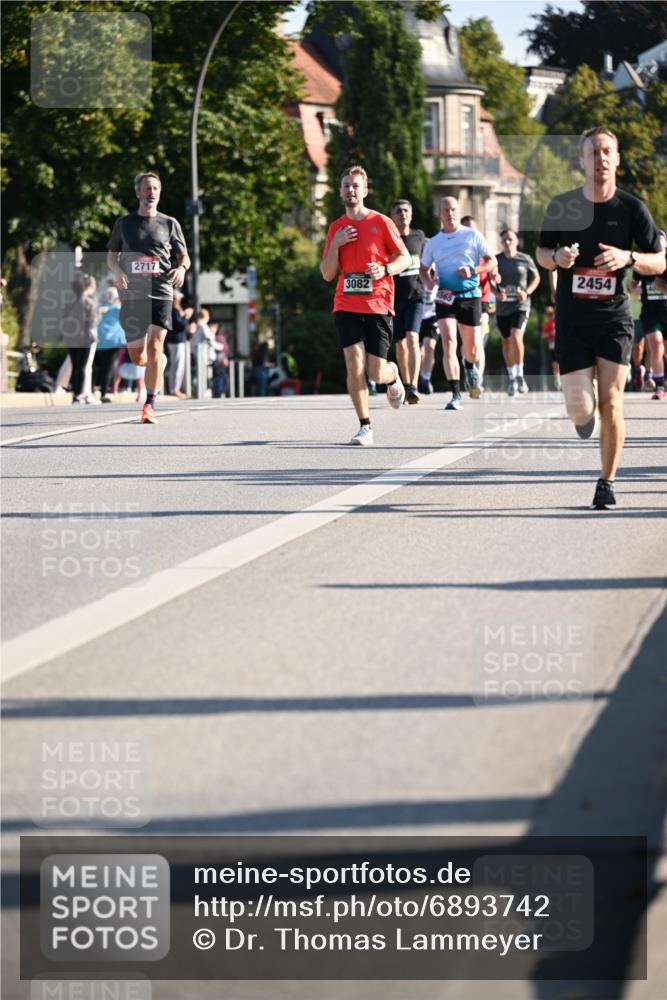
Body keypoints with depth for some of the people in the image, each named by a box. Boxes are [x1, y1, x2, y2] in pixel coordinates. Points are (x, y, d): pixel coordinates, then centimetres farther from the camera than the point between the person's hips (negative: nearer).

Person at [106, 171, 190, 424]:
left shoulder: (170, 224, 8)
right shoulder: (124, 223, 10)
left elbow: (184, 256, 14)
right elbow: (111, 255, 16)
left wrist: (182, 268, -10)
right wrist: (117, 271, -6)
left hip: (160, 294, -2)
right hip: (132, 295, 2)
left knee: (154, 349, -17)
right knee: (137, 357, 3)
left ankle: (150, 405, -11)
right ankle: (162, 361, 39)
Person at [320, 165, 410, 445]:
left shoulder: (381, 222, 1)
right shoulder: (336, 228, 11)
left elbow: (404, 258, 5)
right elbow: (327, 274, 11)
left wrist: (385, 270, -14)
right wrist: (335, 245, -4)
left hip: (378, 304, -2)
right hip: (346, 304, 2)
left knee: (376, 373, -4)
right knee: (354, 364, -13)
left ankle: (393, 375, 35)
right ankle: (365, 427, -5)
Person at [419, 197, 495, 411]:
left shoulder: (472, 236, 4)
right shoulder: (433, 242, 10)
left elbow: (491, 262, 4)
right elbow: (424, 269, 19)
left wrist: (473, 270, -15)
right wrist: (428, 281, -4)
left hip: (470, 296, 0)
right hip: (445, 297, 0)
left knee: (473, 348, 6)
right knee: (448, 343, -17)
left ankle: (470, 366, 46)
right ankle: (456, 395, -18)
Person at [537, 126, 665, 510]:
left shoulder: (632, 208, -3)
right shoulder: (562, 205, 0)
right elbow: (542, 252, 13)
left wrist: (628, 257, -18)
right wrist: (556, 257, -11)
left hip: (614, 317, 0)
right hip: (573, 318, 1)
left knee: (611, 402, -10)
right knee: (581, 408, -5)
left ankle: (607, 483, 5)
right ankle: (585, 412, 35)